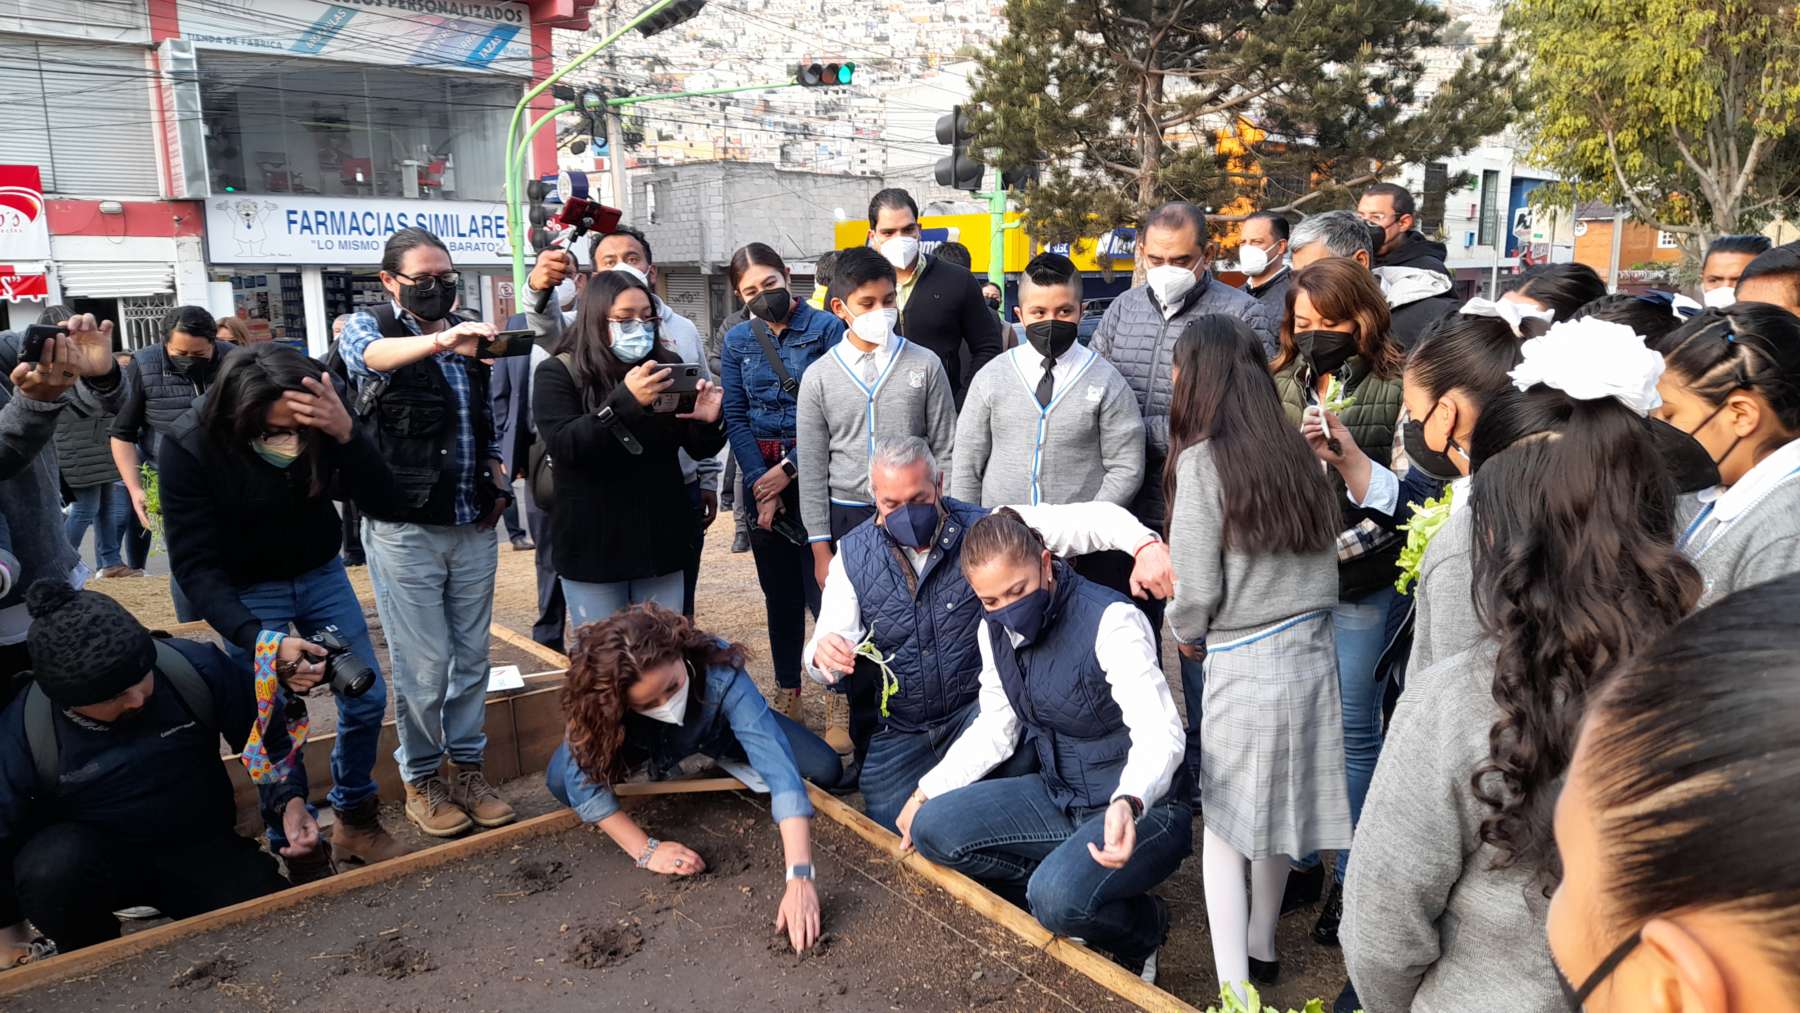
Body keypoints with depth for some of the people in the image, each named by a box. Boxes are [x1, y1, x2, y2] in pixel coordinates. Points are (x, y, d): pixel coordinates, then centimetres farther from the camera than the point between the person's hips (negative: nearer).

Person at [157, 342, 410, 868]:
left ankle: (355, 820, 26)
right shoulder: (190, 445, -27)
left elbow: (383, 502, -25)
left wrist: (348, 434, -43)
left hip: (321, 574, 3)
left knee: (367, 699, 5)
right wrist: (259, 640, -38)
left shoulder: (324, 421, -21)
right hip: (247, 591, -3)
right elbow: (196, 566, -25)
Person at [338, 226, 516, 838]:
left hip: (473, 525, 5)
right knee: (423, 663, 1)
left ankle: (466, 767, 24)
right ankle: (421, 780, 18)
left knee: (472, 656, 11)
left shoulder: (467, 336, 12)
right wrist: (439, 340, -49)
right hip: (404, 528, -5)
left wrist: (496, 477, 8)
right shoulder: (370, 328, -3)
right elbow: (370, 354, -30)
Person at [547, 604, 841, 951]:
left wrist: (799, 877, -59)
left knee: (824, 770, -17)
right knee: (562, 781, -24)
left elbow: (781, 772, -51)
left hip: (717, 728, -1)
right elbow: (583, 779, -32)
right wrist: (645, 850, -38)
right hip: (643, 739, 1)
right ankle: (660, 766, 7)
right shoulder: (599, 691, -39)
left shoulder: (721, 674, -45)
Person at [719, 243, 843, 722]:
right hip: (760, 474, 4)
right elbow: (735, 417, 4)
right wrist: (760, 484, -7)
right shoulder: (738, 340, 8)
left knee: (821, 587, -8)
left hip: (814, 472, -4)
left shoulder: (825, 328, -5)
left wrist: (789, 469, -12)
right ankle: (787, 691, 23)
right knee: (778, 590, 12)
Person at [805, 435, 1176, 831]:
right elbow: (828, 649, -4)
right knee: (890, 818, -11)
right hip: (899, 730, 3)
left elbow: (1086, 519, -15)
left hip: (981, 709, -2)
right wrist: (823, 655, -29)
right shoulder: (853, 555, -4)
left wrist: (1145, 544, -34)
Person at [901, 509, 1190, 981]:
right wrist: (926, 791, 1)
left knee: (1057, 896, -32)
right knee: (933, 828, -9)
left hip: (1142, 809, -7)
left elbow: (1159, 734, -32)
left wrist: (1129, 803, -52)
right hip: (1060, 796, 7)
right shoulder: (996, 630, -2)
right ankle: (1075, 904, 2)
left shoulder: (1111, 620, -24)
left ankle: (1144, 926, 3)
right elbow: (994, 730, 10)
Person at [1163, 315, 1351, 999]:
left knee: (1224, 823, 6)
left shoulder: (1203, 461, -13)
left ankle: (1235, 983, 7)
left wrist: (1185, 631, 6)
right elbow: (1324, 556, 8)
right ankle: (1262, 948, 37)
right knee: (1278, 811, 20)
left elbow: (1196, 590, -14)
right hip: (1311, 653, 6)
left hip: (1245, 664, -6)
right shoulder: (1295, 450, 4)